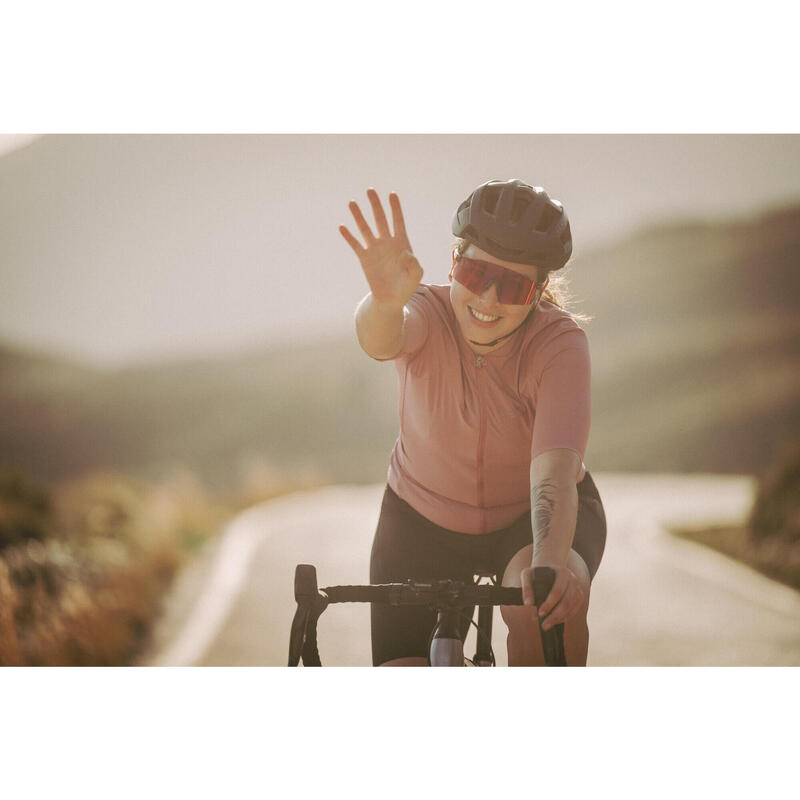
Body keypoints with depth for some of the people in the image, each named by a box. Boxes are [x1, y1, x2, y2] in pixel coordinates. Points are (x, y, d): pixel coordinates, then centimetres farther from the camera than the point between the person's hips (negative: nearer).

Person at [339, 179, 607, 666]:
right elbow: (379, 340, -50)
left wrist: (550, 561, -60)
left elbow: (554, 468, -40)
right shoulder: (428, 313, -24)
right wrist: (385, 300, -75)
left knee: (553, 594, -36)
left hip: (535, 516, -1)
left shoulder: (561, 345, -27)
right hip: (425, 521, 1)